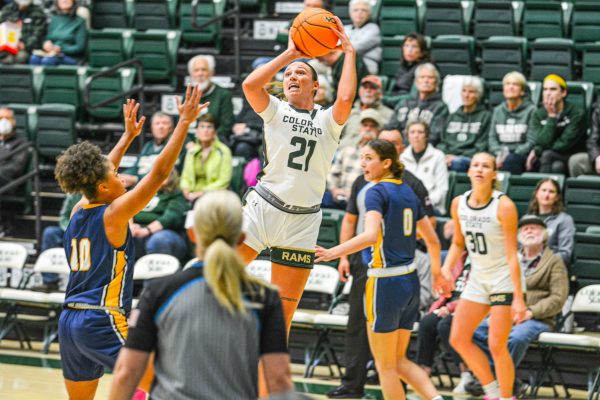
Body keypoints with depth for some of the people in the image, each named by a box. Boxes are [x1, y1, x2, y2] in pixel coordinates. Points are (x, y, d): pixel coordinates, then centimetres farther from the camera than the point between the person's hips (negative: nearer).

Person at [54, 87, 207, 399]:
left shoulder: (78, 212, 10)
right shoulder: (113, 215, -9)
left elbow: (98, 173, 30)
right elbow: (159, 173, -12)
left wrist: (129, 135, 40)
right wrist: (184, 123, -9)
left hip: (69, 323, 8)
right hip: (101, 323, -8)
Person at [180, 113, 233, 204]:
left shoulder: (223, 151, 2)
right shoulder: (192, 151, 17)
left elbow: (224, 181, -4)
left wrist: (203, 192, -13)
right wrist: (186, 190, -3)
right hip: (192, 196, 4)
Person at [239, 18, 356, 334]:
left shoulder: (328, 120, 8)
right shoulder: (275, 111, 9)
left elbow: (346, 98, -15)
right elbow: (250, 84, -11)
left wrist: (349, 52, -6)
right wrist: (289, 53, -6)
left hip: (301, 221, 0)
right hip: (262, 207, 0)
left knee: (283, 312, 5)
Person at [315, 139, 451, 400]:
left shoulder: (376, 192, -11)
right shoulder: (408, 192, 12)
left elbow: (370, 236, -28)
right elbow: (433, 240, 20)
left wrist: (334, 253, -31)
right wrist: (437, 274, 34)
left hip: (385, 283, -8)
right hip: (410, 281, 8)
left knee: (385, 366, 3)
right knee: (399, 360, 17)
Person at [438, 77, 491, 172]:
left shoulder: (485, 116, 12)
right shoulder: (453, 116, 28)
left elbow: (481, 147, 3)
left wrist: (457, 157, -10)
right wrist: (444, 155, -1)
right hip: (448, 156, 4)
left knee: (456, 163, -40)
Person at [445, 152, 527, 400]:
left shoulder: (504, 206, -19)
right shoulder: (458, 203, -2)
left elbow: (512, 256, -19)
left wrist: (519, 299, -21)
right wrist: (445, 269, -4)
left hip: (504, 280, -6)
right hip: (478, 279, 6)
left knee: (497, 346, -9)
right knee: (458, 339, 3)